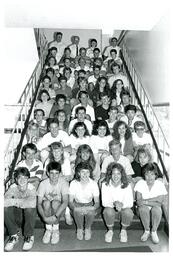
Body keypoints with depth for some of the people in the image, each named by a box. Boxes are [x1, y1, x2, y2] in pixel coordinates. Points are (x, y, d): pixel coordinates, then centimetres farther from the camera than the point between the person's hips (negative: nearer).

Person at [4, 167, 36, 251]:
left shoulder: (31, 188, -20)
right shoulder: (13, 187, -14)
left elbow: (32, 203, -40)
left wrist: (17, 201, -29)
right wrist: (18, 201, -31)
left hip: (29, 216, -2)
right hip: (17, 217, 2)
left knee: (29, 208, -35)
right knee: (6, 208, -27)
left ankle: (29, 236, -8)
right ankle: (14, 235, -3)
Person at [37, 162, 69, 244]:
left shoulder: (63, 182, -21)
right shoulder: (43, 184, -17)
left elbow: (65, 202, -28)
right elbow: (39, 203, -18)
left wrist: (55, 216, -38)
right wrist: (44, 217, -33)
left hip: (59, 209, -1)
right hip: (46, 208, 1)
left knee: (55, 203, -33)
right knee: (46, 202, -32)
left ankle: (55, 230, -12)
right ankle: (48, 229, -13)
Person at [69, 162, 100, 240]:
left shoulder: (93, 183, -16)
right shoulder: (73, 183, -16)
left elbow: (97, 202, -11)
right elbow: (70, 201, -13)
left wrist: (93, 208, -34)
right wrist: (75, 208, -34)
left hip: (89, 205, 0)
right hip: (77, 204, 0)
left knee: (91, 212, -33)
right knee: (78, 212, -34)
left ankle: (88, 228, -1)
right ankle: (79, 228, -1)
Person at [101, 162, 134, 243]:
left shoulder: (126, 185, -14)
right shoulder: (105, 184, -15)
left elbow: (130, 203, -18)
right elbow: (104, 202, -18)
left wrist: (122, 204, -38)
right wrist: (114, 203, -37)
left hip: (124, 208, 0)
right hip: (110, 208, 0)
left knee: (128, 212, -32)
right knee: (108, 211, -34)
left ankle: (123, 230, 2)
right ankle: (110, 230, 0)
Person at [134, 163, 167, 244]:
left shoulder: (160, 184, -10)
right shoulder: (140, 183, -10)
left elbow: (159, 203, -15)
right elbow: (138, 202, -15)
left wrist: (145, 201, -22)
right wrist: (153, 201, -27)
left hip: (155, 208, 0)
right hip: (143, 209, 0)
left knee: (156, 209, -34)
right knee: (143, 208, -34)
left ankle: (154, 231, -8)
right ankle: (147, 231, -8)